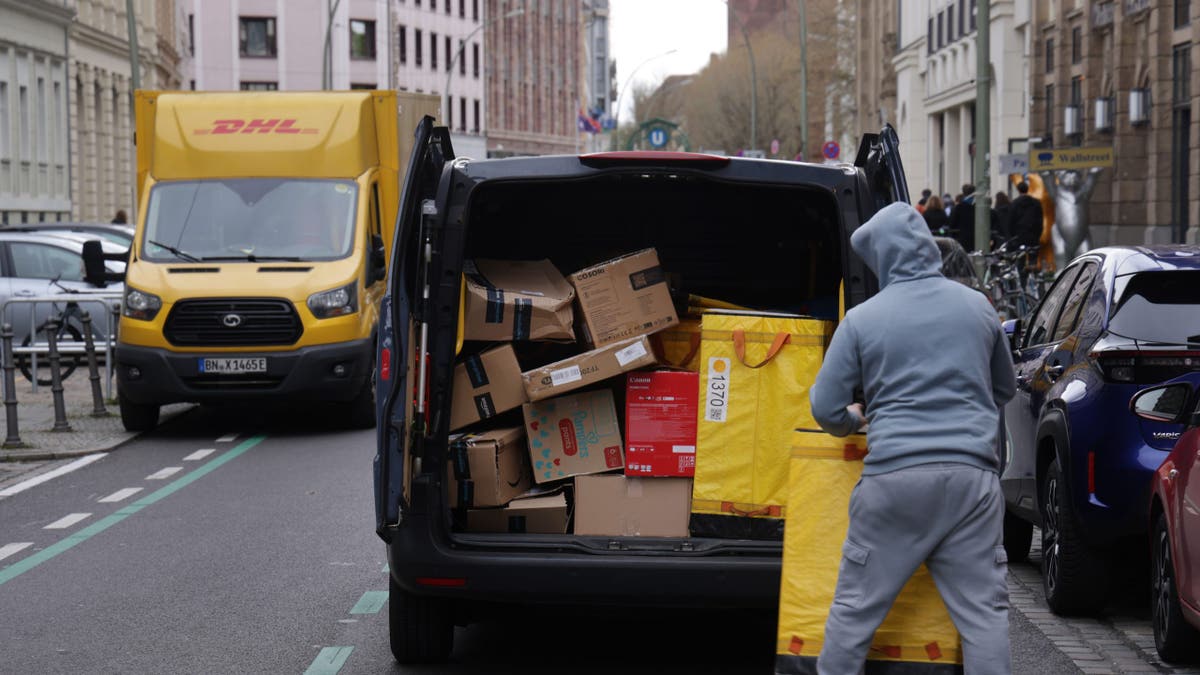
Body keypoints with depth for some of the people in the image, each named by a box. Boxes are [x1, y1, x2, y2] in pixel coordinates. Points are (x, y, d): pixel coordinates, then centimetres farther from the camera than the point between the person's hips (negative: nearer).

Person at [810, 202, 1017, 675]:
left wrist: (856, 420, 24)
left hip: (894, 476, -2)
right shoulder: (978, 307, 10)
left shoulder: (861, 320, 0)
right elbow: (1005, 389, 25)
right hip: (972, 476, 2)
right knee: (984, 611, 4)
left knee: (854, 609, 8)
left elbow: (825, 410, 2)